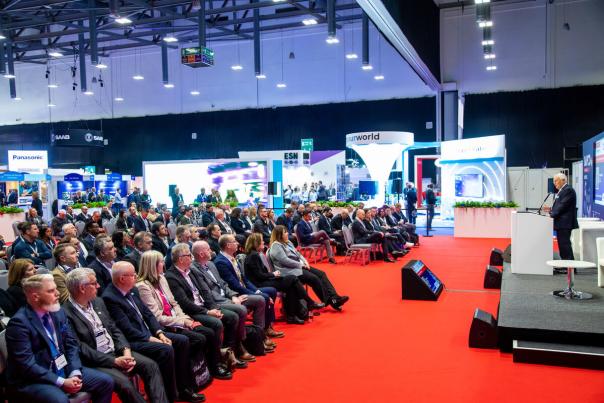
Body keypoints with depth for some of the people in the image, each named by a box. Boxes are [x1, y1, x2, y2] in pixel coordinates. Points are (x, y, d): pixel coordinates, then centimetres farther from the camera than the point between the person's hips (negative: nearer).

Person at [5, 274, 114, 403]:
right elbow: (26, 364, -20)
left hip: (64, 369, 7)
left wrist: (75, 372, -10)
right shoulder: (19, 322, -17)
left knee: (106, 382, -2)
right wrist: (61, 382, -22)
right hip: (33, 380, -7)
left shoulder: (58, 312, 4)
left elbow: (71, 344, 6)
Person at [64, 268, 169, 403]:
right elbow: (81, 349, -17)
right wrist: (114, 361, -18)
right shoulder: (66, 314, -15)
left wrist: (126, 351, -5)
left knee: (150, 365, -7)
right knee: (123, 381, -29)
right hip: (95, 362, -7)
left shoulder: (98, 302, 10)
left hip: (116, 352, 8)